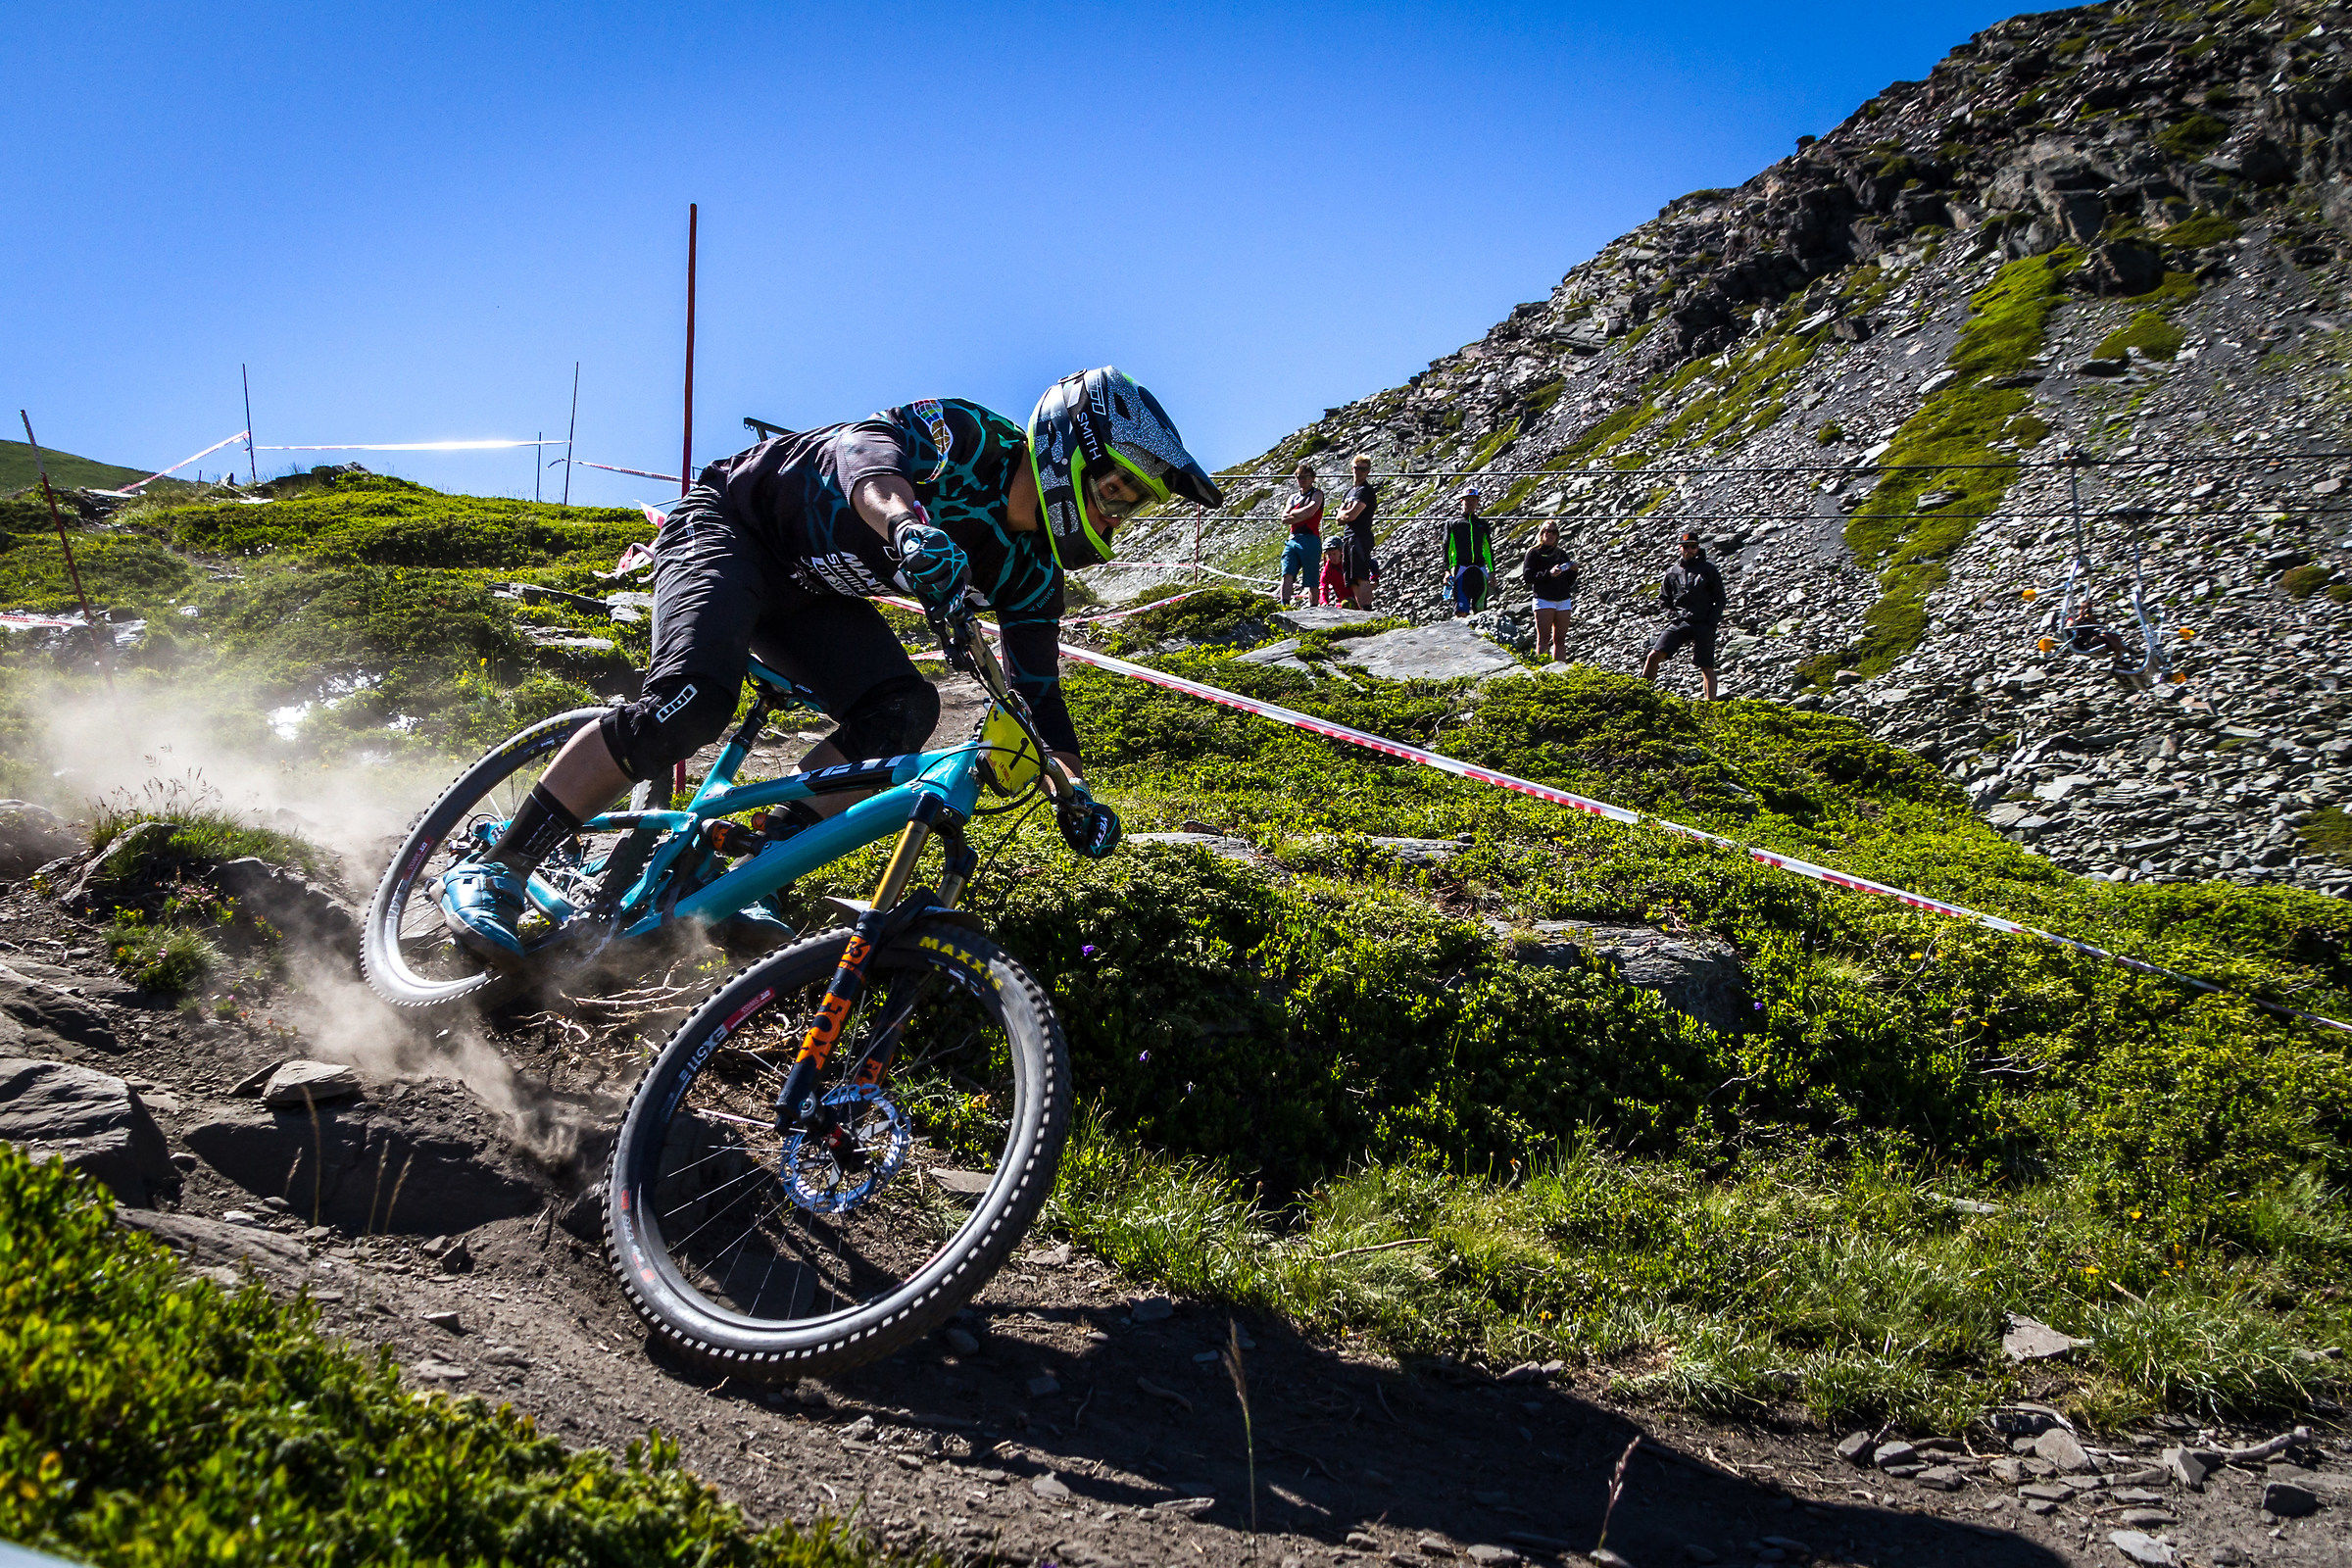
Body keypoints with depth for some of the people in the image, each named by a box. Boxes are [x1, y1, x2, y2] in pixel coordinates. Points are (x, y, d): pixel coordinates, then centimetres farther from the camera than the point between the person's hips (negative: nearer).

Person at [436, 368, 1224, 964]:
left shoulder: (1030, 571, -3)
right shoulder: (968, 438, -24)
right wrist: (906, 522, -65)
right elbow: (865, 446, -43)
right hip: (729, 522, -7)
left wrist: (1074, 792, -11)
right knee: (695, 697, -30)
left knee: (902, 711, -17)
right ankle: (493, 870, -21)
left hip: (804, 591, 7)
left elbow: (1037, 691, 3)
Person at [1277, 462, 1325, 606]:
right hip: (1292, 540, 5)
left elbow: (1309, 512, -11)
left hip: (1309, 540, -5)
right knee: (1287, 574, -14)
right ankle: (1285, 607, -22)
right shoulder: (1293, 498, 23)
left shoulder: (1317, 494, 7)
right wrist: (1302, 516, -3)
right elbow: (1284, 518, 9)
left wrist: (1293, 513, 5)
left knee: (1311, 582, -2)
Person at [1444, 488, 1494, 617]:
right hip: (1461, 567, -3)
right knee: (1461, 610, -13)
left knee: (1479, 608, 0)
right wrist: (1447, 570, -5)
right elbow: (1447, 549, 6)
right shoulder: (1453, 524, 11)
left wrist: (1492, 571, 12)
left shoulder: (1482, 524, 20)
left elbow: (1488, 550, 22)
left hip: (1480, 570, 3)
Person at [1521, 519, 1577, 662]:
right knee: (1544, 638, -10)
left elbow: (1569, 582, 21)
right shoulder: (1534, 553, 4)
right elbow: (1527, 577, -8)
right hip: (1544, 600, -5)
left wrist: (1573, 571, 0)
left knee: (1560, 639, 3)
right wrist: (1548, 574, -18)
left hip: (1564, 600, 5)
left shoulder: (1562, 553, 19)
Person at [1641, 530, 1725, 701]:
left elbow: (1720, 599, 7)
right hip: (1679, 622, 2)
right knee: (1654, 656, -12)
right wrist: (1673, 613, 6)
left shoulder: (1709, 569, 7)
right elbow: (1664, 598, 24)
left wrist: (1711, 623, -4)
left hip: (1703, 624, -2)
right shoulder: (1672, 572, 14)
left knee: (1706, 667, -6)